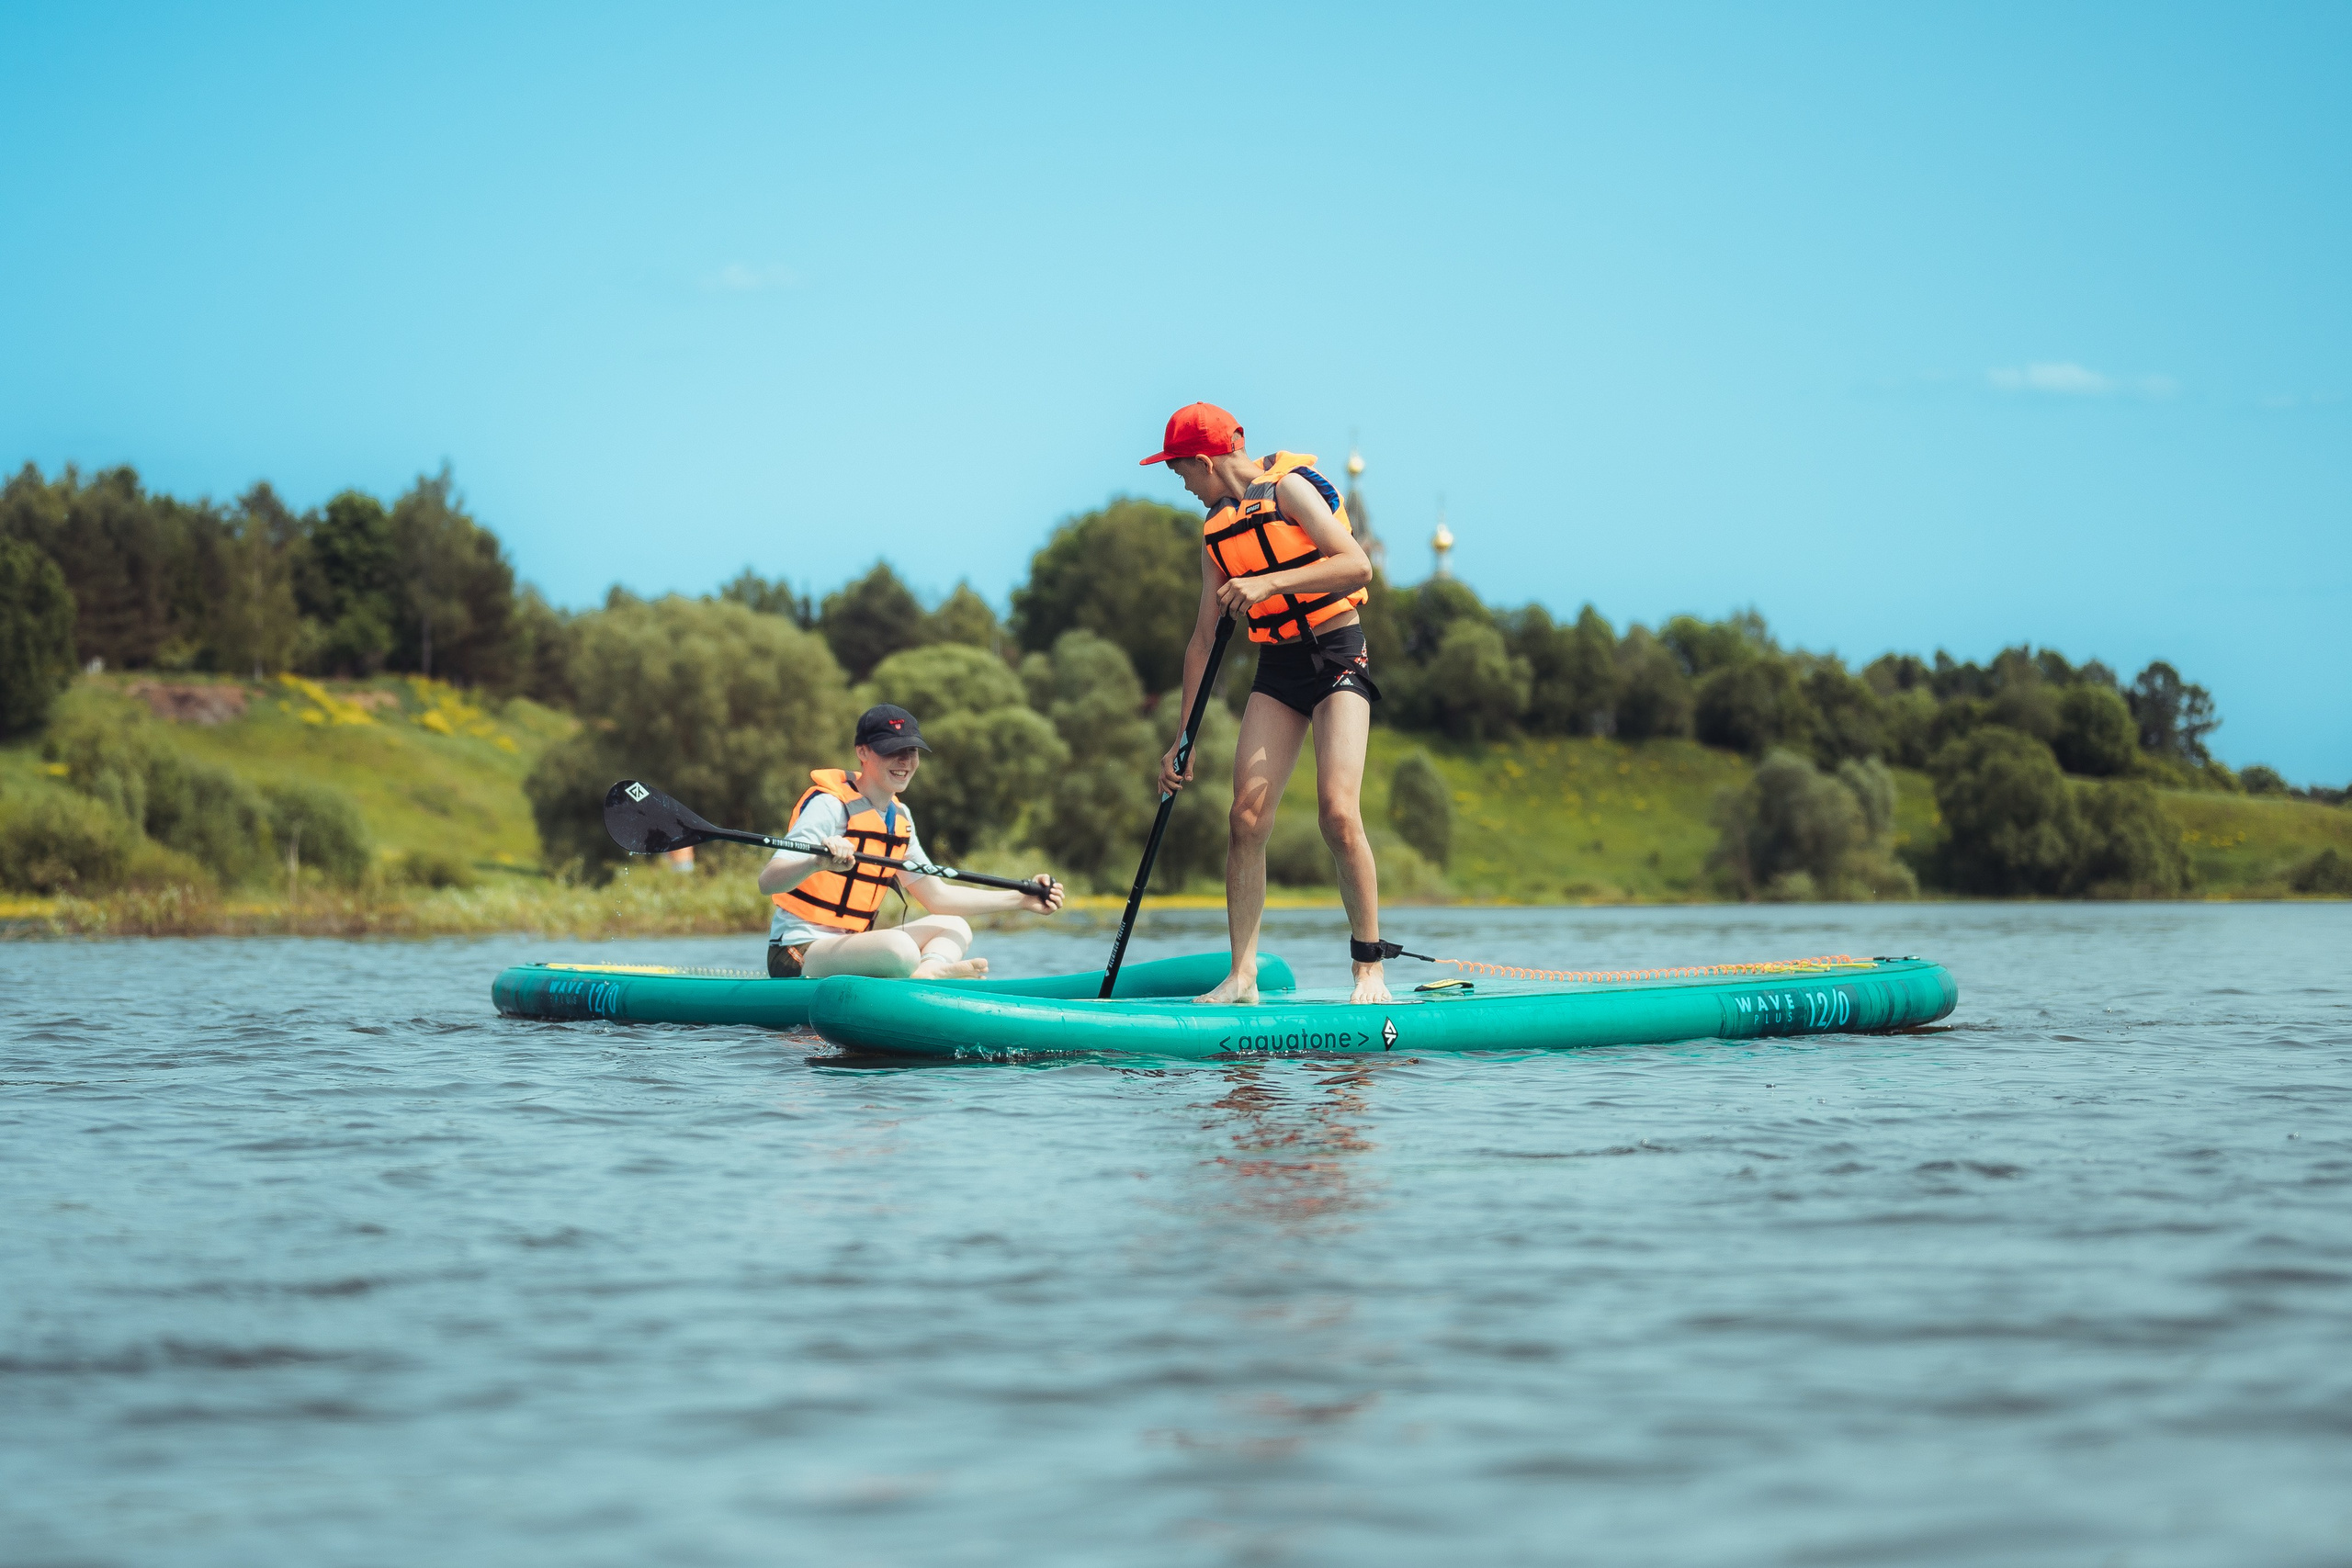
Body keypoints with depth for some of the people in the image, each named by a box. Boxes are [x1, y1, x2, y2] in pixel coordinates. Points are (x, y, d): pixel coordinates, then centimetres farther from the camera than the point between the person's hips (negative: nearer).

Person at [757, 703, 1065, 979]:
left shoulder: (900, 818, 13)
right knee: (901, 949, -36)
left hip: (850, 948, 10)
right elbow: (767, 881, -26)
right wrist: (817, 863, -47)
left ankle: (924, 977, -20)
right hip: (800, 955, -10)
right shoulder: (829, 806, -14)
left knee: (955, 928, 9)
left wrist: (1021, 900, 14)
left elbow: (936, 895, 18)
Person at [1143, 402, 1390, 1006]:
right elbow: (1203, 639, 16)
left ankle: (1370, 970, -9)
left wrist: (1268, 583, -26)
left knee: (1338, 812, -18)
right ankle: (1242, 977, -5)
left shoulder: (1289, 487, -9)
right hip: (1276, 671, 7)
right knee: (1247, 815, -7)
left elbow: (1358, 566, -21)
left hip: (1338, 658, -7)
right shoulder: (1217, 529, 13)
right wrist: (1183, 740, 14)